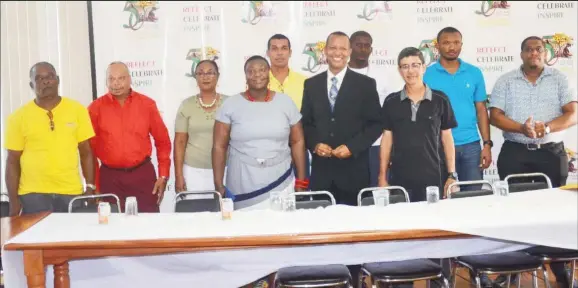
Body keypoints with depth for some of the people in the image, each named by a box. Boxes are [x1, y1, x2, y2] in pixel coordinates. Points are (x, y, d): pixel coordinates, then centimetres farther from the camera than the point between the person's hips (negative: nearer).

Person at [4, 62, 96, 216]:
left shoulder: (77, 110, 2)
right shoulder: (19, 117, 0)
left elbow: (86, 152, 6)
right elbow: (12, 162, 3)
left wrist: (90, 187, 0)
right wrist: (13, 200, -2)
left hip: (72, 192, 1)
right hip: (33, 193, -1)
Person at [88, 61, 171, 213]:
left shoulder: (147, 104, 3)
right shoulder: (96, 107, 1)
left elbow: (163, 141, 7)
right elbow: (89, 146, 4)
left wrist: (163, 175, 2)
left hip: (143, 173, 0)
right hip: (109, 176, 0)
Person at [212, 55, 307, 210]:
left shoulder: (285, 102, 3)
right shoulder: (230, 105, -1)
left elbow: (297, 142, 7)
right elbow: (219, 146, 0)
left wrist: (301, 181, 6)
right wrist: (218, 185, -4)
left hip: (281, 183, 1)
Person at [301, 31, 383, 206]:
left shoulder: (366, 84, 1)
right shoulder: (311, 84, 9)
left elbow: (376, 124, -1)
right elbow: (305, 122, 11)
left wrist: (352, 147, -13)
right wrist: (314, 144, -8)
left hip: (353, 171, -2)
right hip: (321, 170, 2)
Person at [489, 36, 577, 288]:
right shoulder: (506, 81, 5)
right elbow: (495, 116, -3)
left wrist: (546, 128, -22)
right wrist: (522, 128, -20)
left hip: (551, 153, 0)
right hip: (514, 154, 0)